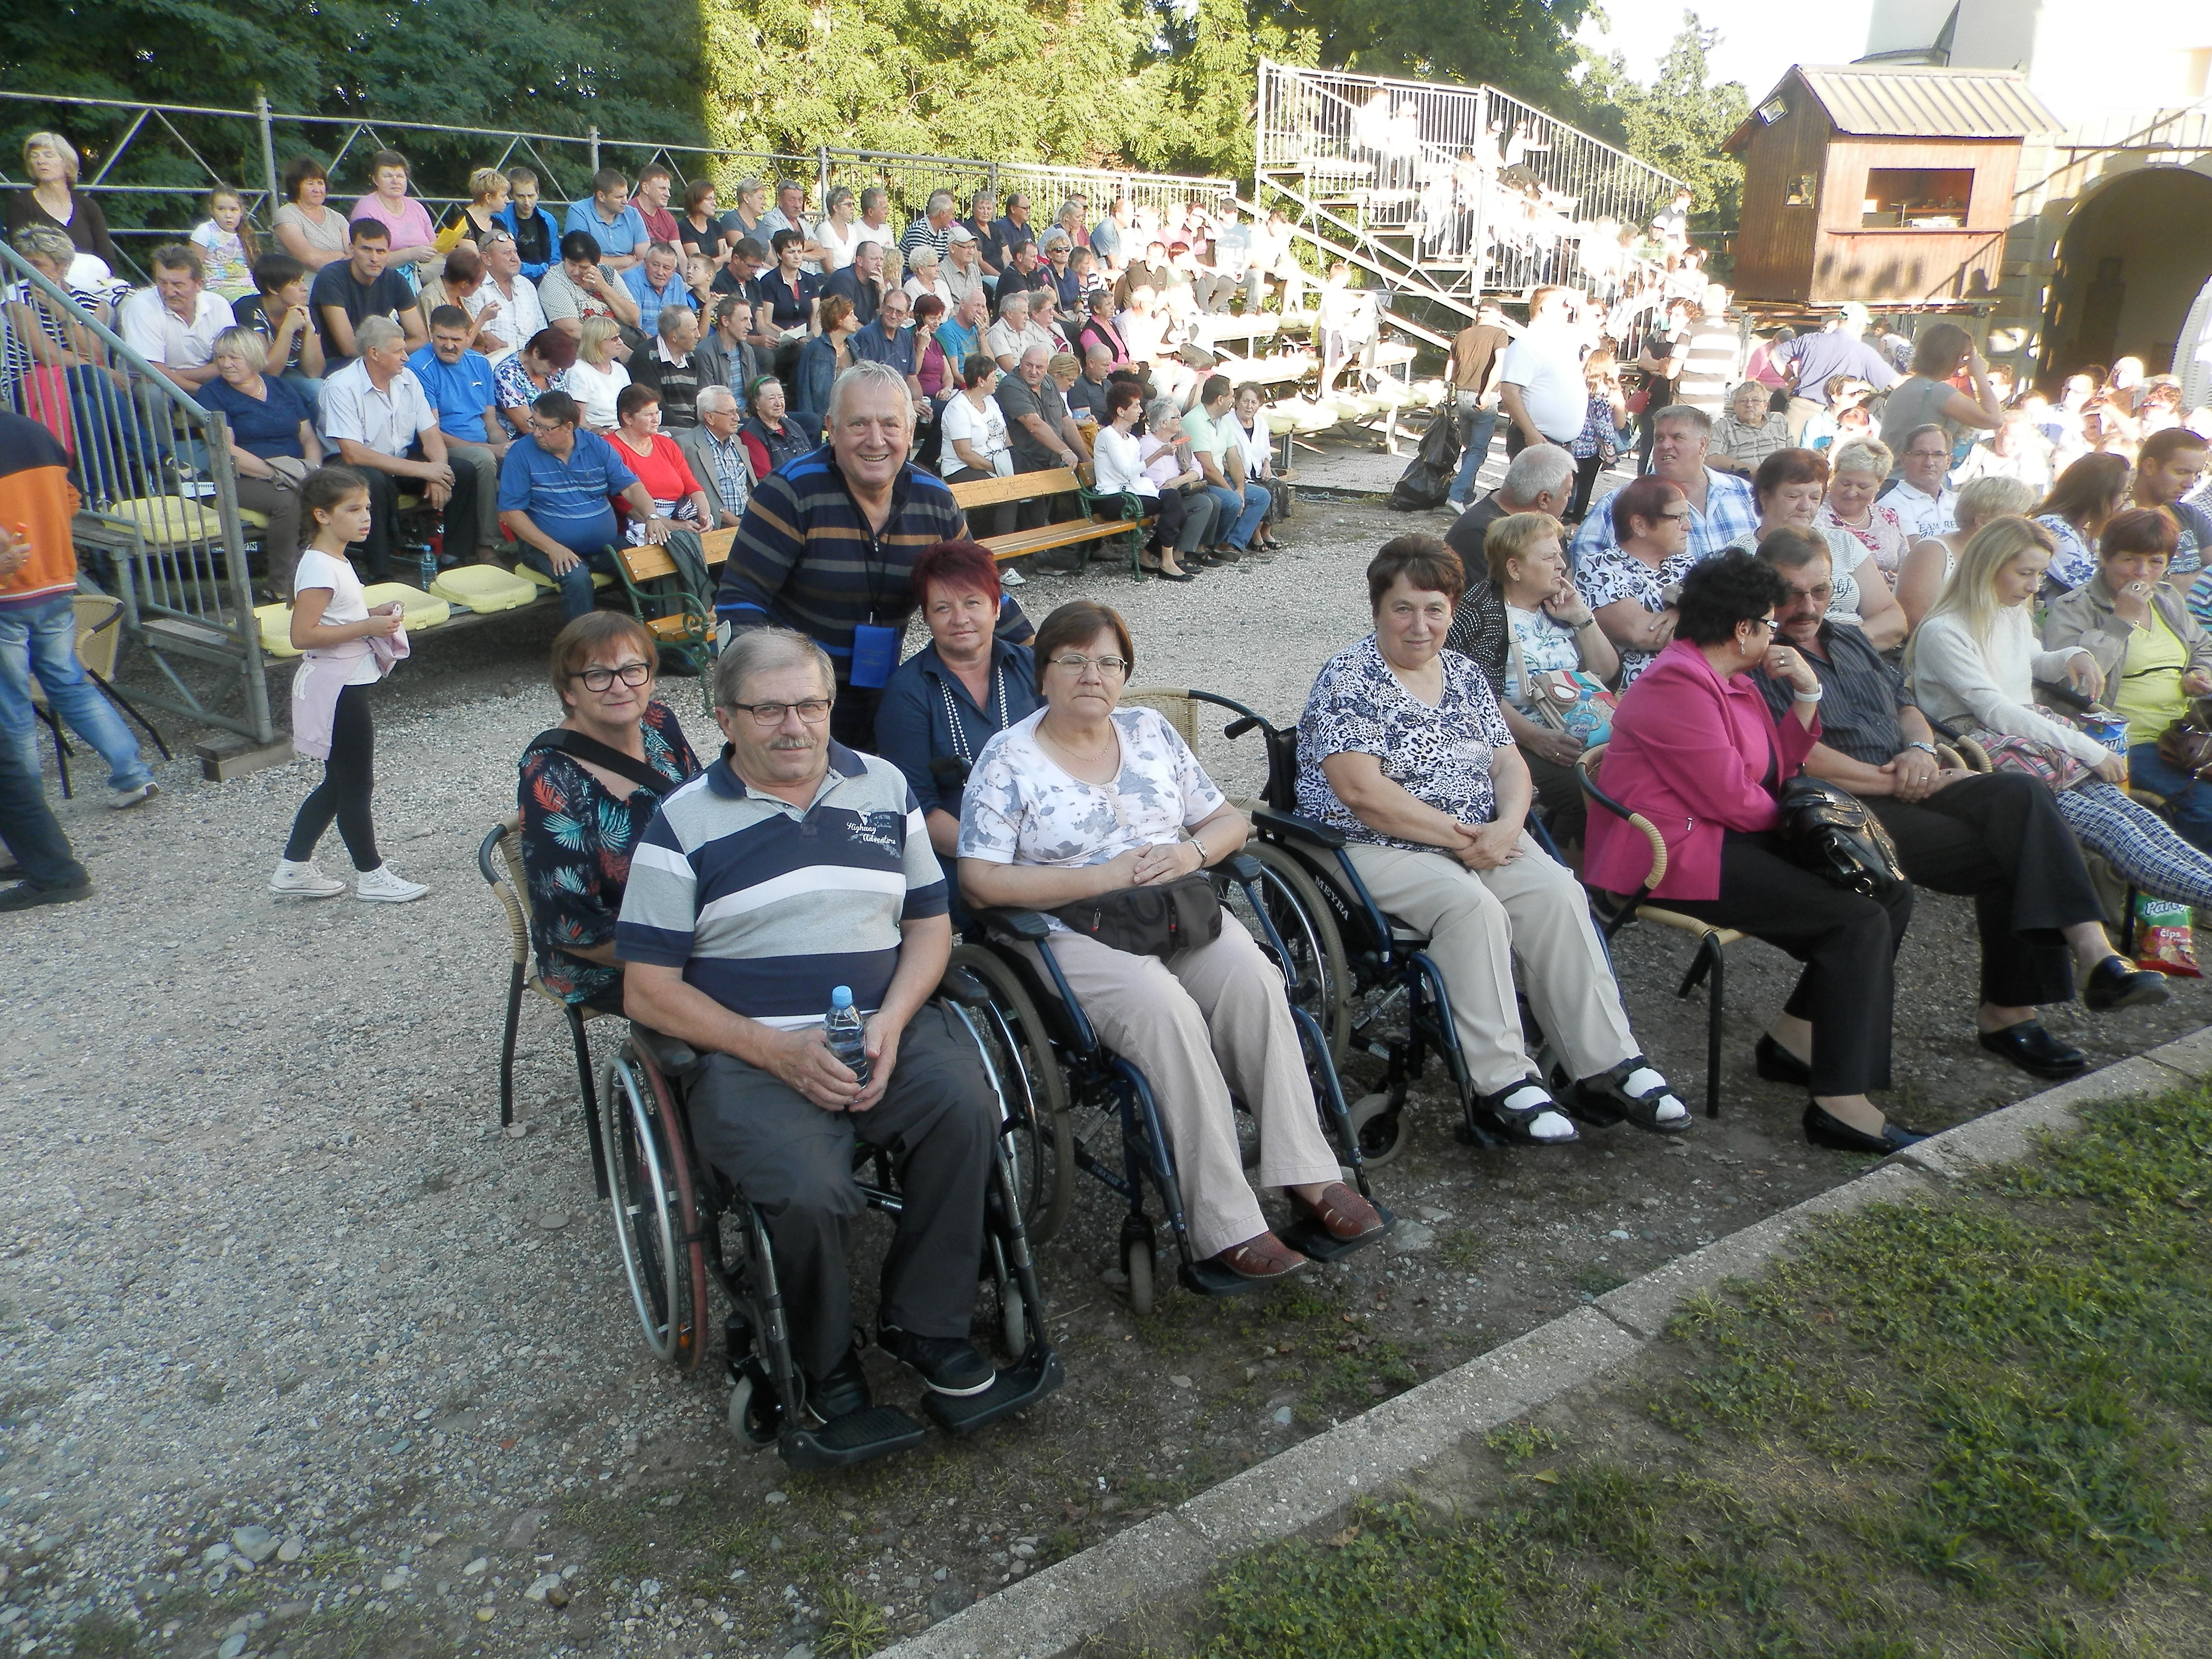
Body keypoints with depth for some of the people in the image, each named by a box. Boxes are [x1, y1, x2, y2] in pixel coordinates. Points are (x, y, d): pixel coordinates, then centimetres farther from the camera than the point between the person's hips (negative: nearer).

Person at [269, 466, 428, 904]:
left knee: (338, 783, 17)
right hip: (336, 689, -11)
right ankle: (371, 875, 13)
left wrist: (374, 615, 9)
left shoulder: (336, 560, 12)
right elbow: (302, 635, -25)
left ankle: (293, 868, 25)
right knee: (356, 785, 1)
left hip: (346, 684, 11)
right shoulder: (319, 568, -20)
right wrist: (367, 627, -25)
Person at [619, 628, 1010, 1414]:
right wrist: (778, 1051, -14)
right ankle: (824, 1361, 2)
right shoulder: (684, 823, 2)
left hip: (887, 1029, 3)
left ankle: (922, 1322, -5)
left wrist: (890, 1024, -7)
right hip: (748, 1054, -3)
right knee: (807, 1190, -30)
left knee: (964, 1106, -28)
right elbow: (647, 991, -1)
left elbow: (929, 923, 14)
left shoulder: (884, 787, 12)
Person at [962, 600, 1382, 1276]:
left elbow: (1230, 820, 17)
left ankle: (1307, 1173, -19)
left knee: (1251, 975, -26)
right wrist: (1102, 877, -15)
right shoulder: (1007, 760, 0)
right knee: (1163, 1007, -32)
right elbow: (980, 882, -9)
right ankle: (1223, 1223, -27)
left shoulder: (1151, 731, 14)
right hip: (1074, 935, -4)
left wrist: (1193, 851, -7)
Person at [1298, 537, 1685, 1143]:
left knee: (1557, 892, -19)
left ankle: (1606, 1067, -14)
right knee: (1473, 905, -31)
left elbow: (1508, 761, 12)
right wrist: (1457, 837, -17)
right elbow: (1362, 791, -18)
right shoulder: (1350, 679, -7)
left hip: (1481, 840, 6)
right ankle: (1502, 1085, -25)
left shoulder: (1464, 674, 15)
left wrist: (1508, 824, -10)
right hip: (1376, 848, -6)